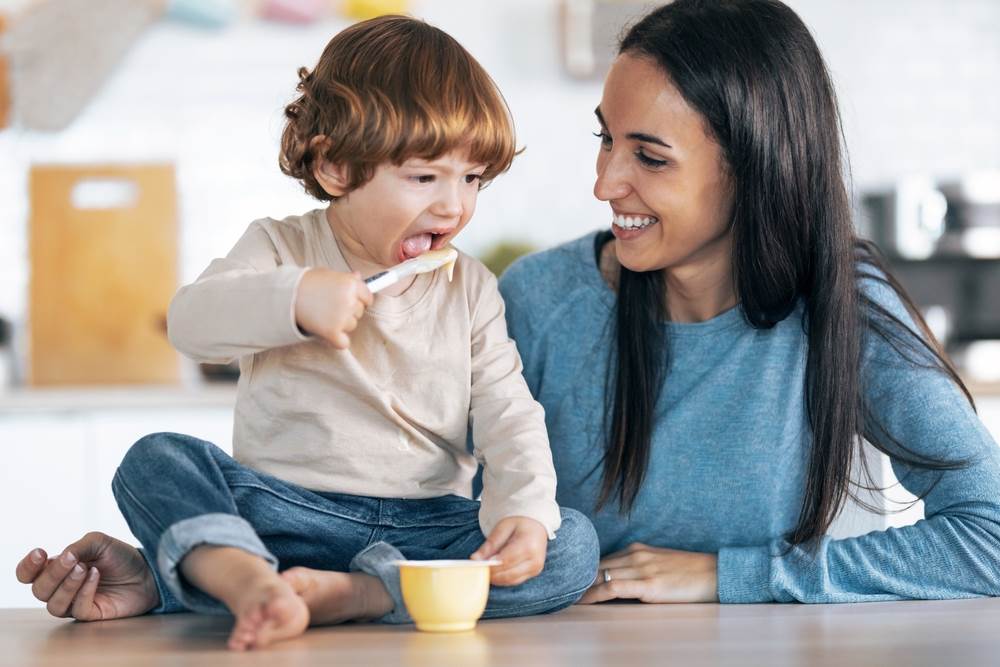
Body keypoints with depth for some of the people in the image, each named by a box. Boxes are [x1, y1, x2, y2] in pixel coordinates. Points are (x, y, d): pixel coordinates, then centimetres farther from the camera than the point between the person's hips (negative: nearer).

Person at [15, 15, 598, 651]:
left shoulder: (470, 288, 10)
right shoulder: (282, 248, 5)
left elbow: (510, 415, 1)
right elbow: (191, 321, -12)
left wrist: (524, 508, -18)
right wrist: (294, 298, -28)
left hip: (425, 525, 2)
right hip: (282, 512, -1)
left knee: (574, 544, -24)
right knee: (156, 460, -23)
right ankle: (251, 578, -54)